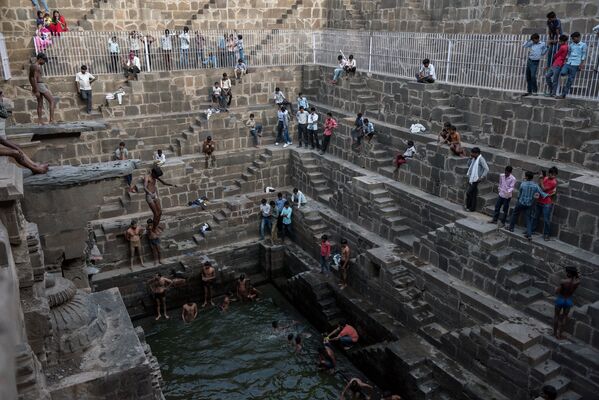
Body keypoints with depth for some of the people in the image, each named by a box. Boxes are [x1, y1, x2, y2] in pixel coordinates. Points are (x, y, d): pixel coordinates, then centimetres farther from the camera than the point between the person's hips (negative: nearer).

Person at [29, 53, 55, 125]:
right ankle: (51, 119, -14)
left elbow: (30, 78, 22)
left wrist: (33, 88, 28)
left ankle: (39, 121, 11)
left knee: (40, 104, 12)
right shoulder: (37, 66, -15)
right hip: (40, 85, -9)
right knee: (52, 101, -5)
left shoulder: (31, 66, 15)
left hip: (36, 86, 9)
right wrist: (37, 91, -23)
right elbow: (35, 79, -22)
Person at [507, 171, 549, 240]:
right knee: (528, 219, 6)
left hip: (520, 203, -2)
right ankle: (529, 234, 0)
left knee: (515, 214, 19)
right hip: (529, 205, 2)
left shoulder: (523, 184, -11)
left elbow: (519, 193, -2)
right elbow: (542, 193, -7)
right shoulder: (535, 186, -6)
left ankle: (511, 228, 30)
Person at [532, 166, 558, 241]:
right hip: (539, 201, 7)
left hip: (547, 203, -7)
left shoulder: (554, 182, -16)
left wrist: (541, 179, -17)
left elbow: (543, 189, -19)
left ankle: (546, 234, 11)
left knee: (546, 220, 0)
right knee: (535, 216, 17)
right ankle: (531, 229, 32)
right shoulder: (545, 178, 5)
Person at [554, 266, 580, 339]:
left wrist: (556, 289, 0)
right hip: (569, 301, 2)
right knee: (564, 317, 20)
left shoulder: (563, 281, -29)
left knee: (556, 315, 19)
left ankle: (555, 332, 28)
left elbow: (557, 292, -21)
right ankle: (560, 334, 25)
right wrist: (575, 274, -10)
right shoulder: (577, 282, -18)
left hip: (560, 300, -2)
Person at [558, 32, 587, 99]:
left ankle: (564, 95, -4)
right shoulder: (571, 45, 15)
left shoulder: (583, 45, 3)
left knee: (570, 80, -5)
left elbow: (584, 54, 0)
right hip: (568, 63, 5)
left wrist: (582, 63, -7)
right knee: (562, 73, -25)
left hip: (575, 64, -4)